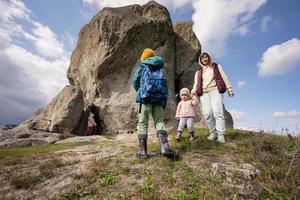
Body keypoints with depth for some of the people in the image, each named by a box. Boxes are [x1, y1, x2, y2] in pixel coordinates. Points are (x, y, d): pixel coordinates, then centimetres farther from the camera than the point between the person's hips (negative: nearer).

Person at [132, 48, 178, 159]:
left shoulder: (142, 66, 11)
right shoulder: (160, 68, 20)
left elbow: (135, 82, 8)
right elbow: (165, 85, 13)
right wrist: (165, 101, 13)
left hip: (145, 97, -3)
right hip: (159, 98, 3)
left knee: (142, 124, 3)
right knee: (159, 122, 7)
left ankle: (143, 151, 3)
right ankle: (165, 147, -8)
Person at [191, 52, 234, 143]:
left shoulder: (216, 66, 22)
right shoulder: (198, 72, 25)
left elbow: (224, 77, 15)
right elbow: (196, 83, 12)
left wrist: (229, 89, 5)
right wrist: (194, 91, -9)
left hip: (215, 90, -2)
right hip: (204, 93, 2)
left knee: (217, 111, -19)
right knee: (207, 113, -15)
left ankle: (221, 134, -17)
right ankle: (213, 132, -3)